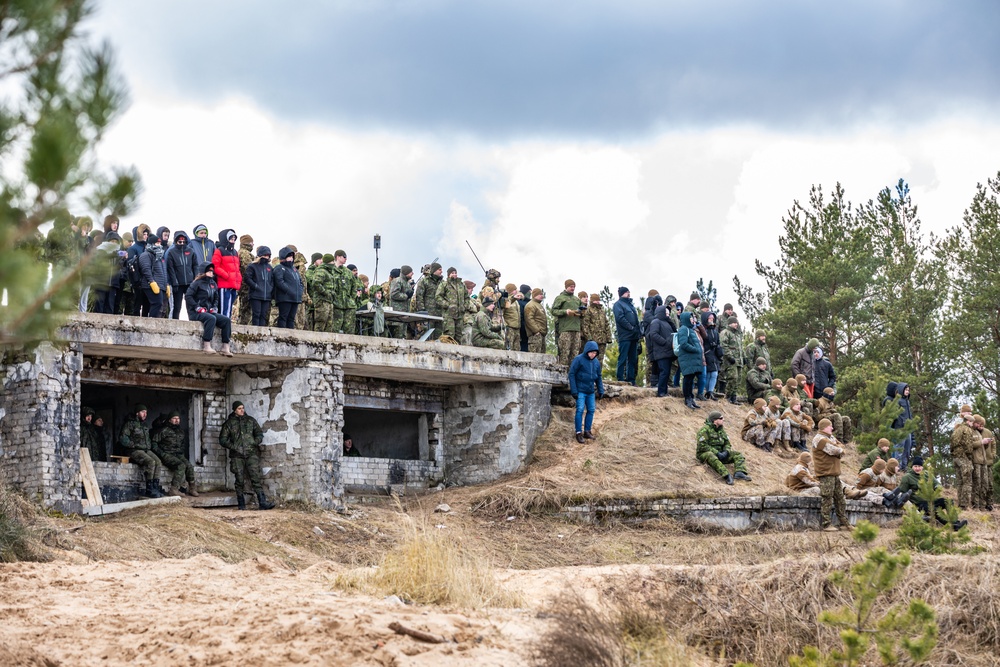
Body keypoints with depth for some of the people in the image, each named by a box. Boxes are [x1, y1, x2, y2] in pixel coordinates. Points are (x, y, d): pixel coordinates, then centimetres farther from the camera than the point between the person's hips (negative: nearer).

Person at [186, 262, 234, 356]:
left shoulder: (213, 284, 15)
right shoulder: (197, 283, -5)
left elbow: (216, 298, 26)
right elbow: (188, 296, -12)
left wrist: (214, 308, 8)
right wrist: (197, 307, -18)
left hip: (209, 312, 7)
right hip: (195, 313, -7)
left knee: (226, 320, -11)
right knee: (211, 318, -35)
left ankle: (225, 347, -14)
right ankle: (206, 346, -38)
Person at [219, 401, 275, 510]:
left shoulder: (250, 420, 12)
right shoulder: (229, 423, 7)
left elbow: (259, 433, 16)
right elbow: (222, 439, 7)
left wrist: (256, 442, -4)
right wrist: (233, 447, -7)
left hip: (252, 453, 1)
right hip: (237, 455, -1)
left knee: (256, 477, -9)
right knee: (240, 480, 1)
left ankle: (262, 502, -14)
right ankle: (241, 504, 12)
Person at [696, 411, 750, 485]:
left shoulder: (721, 430, 12)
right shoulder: (705, 430, -12)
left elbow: (727, 443, 15)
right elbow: (702, 446, -19)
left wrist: (726, 452, -9)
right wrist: (717, 453, -22)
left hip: (719, 453, 8)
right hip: (706, 453, -7)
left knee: (738, 455, -6)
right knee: (711, 457, -42)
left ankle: (739, 473, -33)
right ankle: (727, 476, -57)